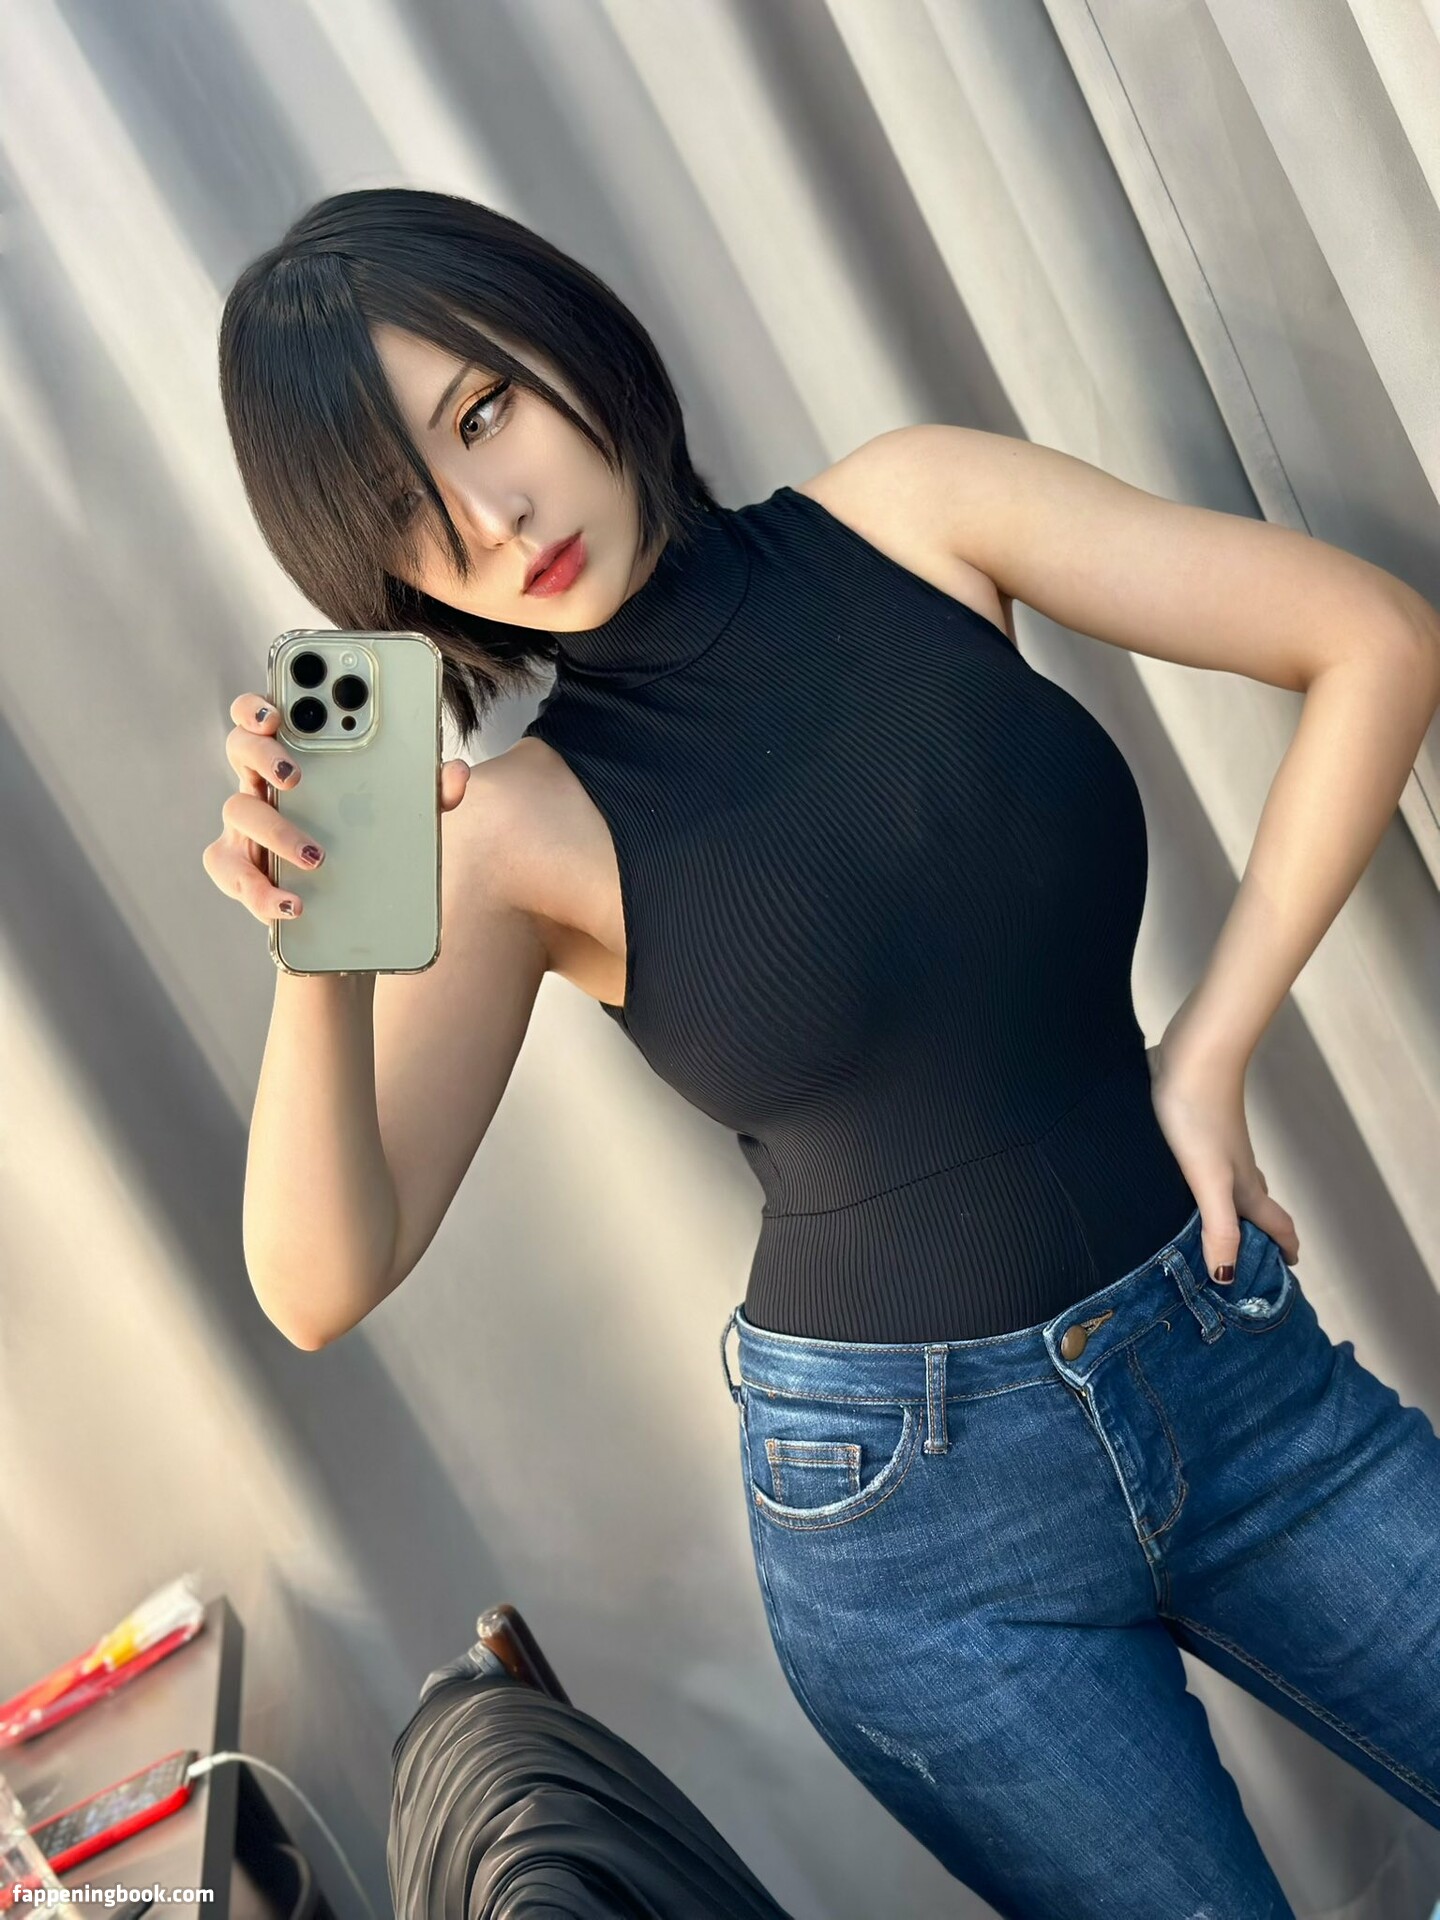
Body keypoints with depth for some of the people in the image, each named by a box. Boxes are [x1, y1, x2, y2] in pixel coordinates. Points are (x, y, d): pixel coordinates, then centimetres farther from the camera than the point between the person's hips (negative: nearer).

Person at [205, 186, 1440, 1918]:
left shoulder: (908, 515, -7)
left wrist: (1207, 1052, -8)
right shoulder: (514, 829, -11)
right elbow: (322, 1284, -15)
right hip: (913, 1502, -2)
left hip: (1234, 1364, 3)